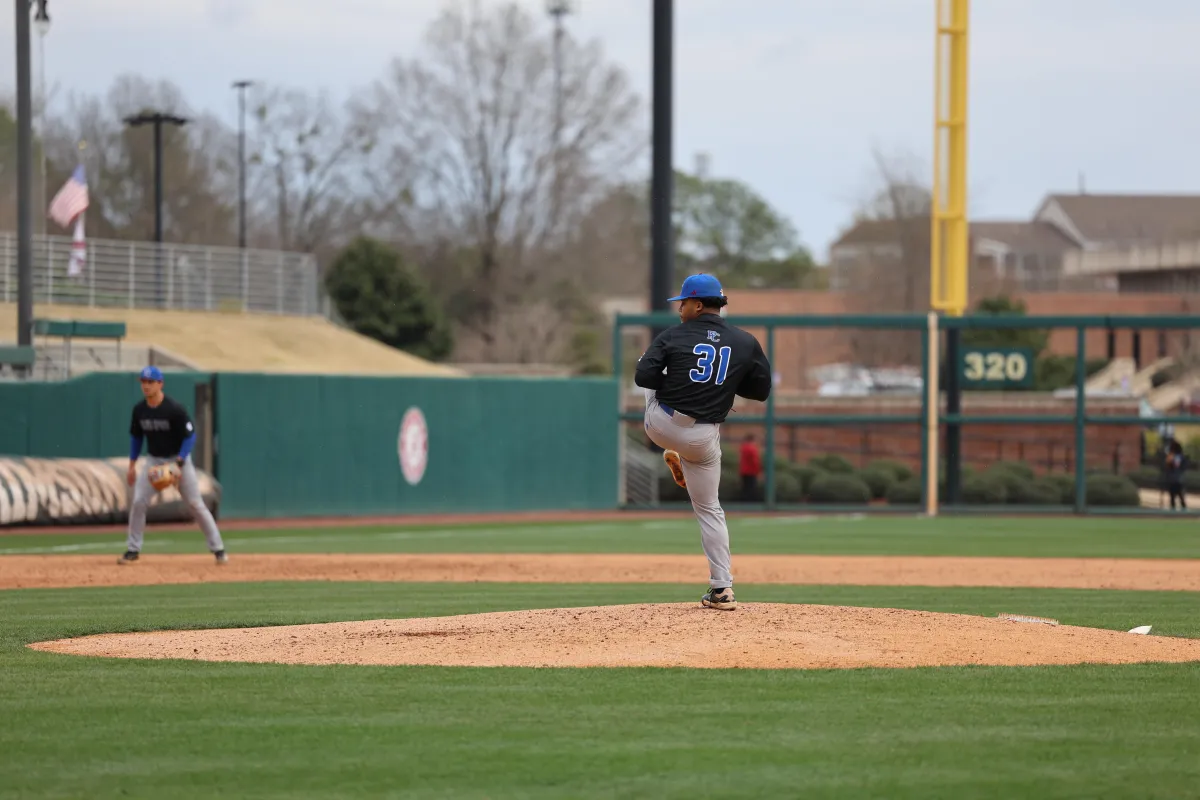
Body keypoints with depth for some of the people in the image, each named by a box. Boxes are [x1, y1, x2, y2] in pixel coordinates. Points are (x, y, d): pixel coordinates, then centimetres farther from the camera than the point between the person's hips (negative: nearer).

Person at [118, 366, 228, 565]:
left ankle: (218, 549, 4)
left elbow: (190, 436, -17)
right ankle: (132, 550, 4)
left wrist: (178, 465, -24)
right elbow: (135, 437, 10)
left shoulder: (175, 409, -21)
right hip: (154, 461, 4)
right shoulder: (139, 410, -5)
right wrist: (132, 465, 6)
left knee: (196, 504, -4)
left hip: (179, 459, -4)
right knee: (138, 502, -8)